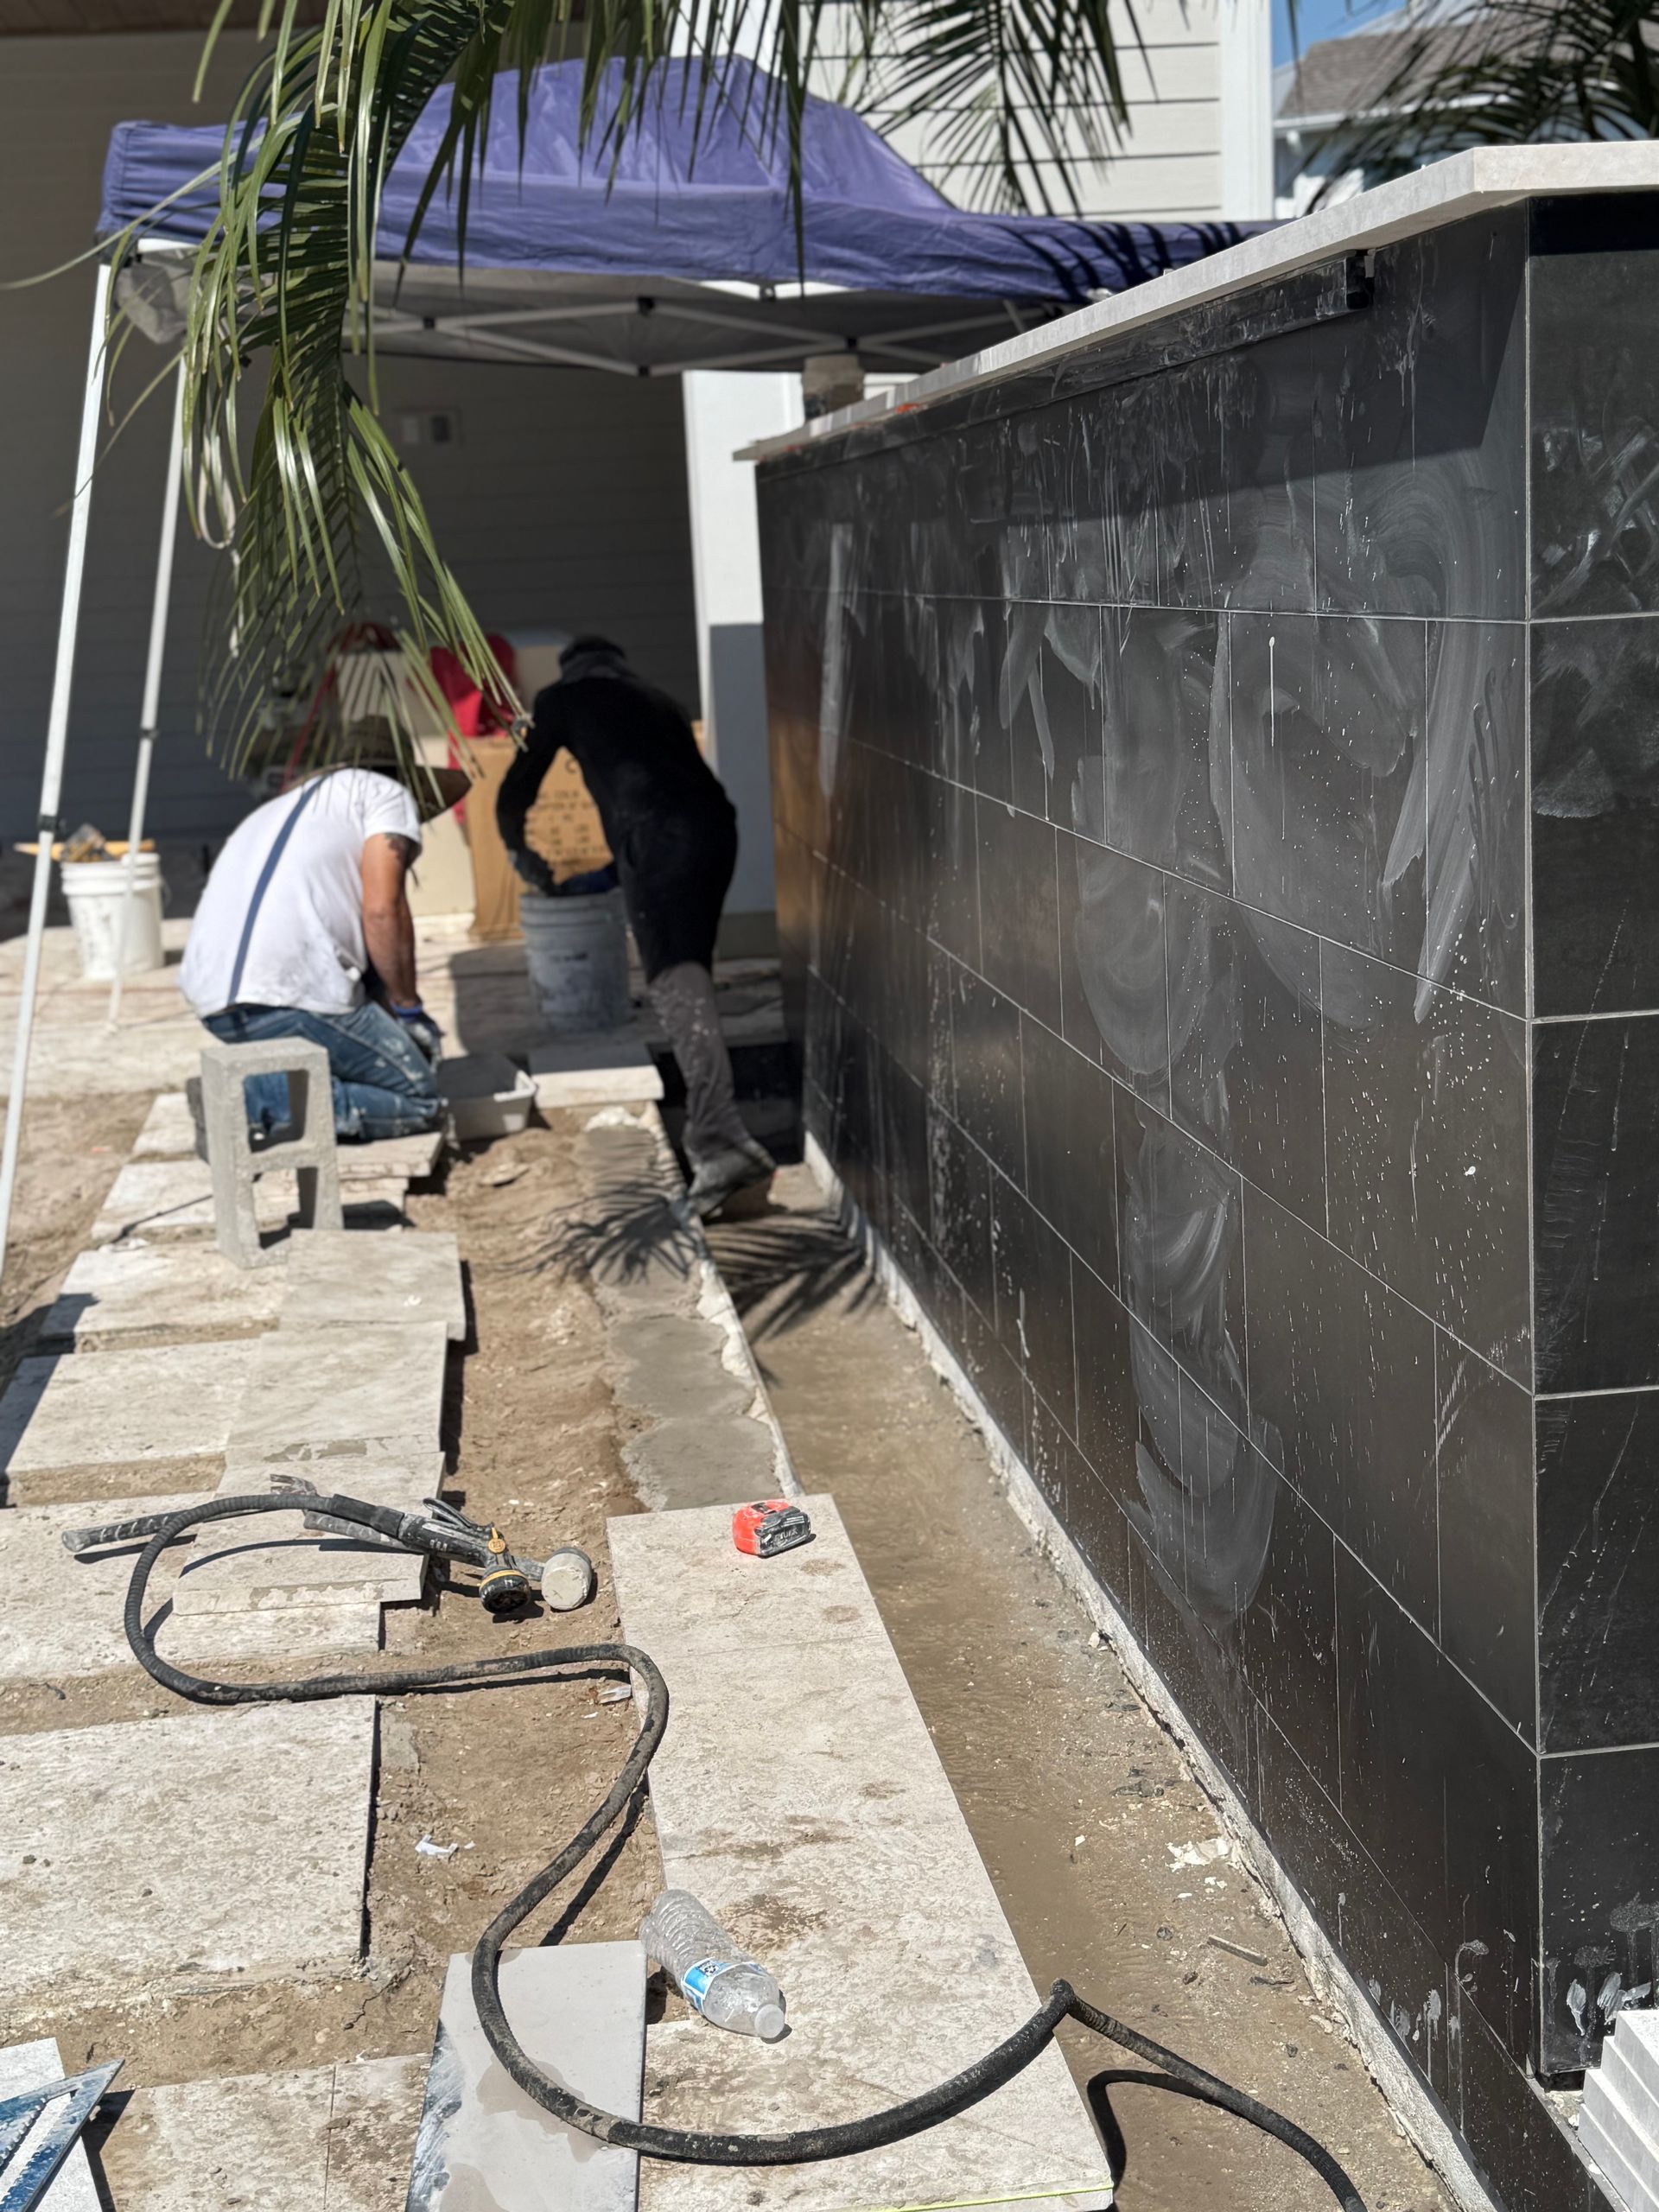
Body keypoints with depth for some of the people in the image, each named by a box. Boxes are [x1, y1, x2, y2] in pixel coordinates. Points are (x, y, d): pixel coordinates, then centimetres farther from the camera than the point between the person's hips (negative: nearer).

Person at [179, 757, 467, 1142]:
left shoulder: (279, 808, 33)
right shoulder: (387, 792, 11)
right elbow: (382, 911, -5)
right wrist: (409, 1010, 6)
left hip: (212, 1007, 8)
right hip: (289, 996, -8)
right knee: (418, 1101, 6)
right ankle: (263, 1100, -13)